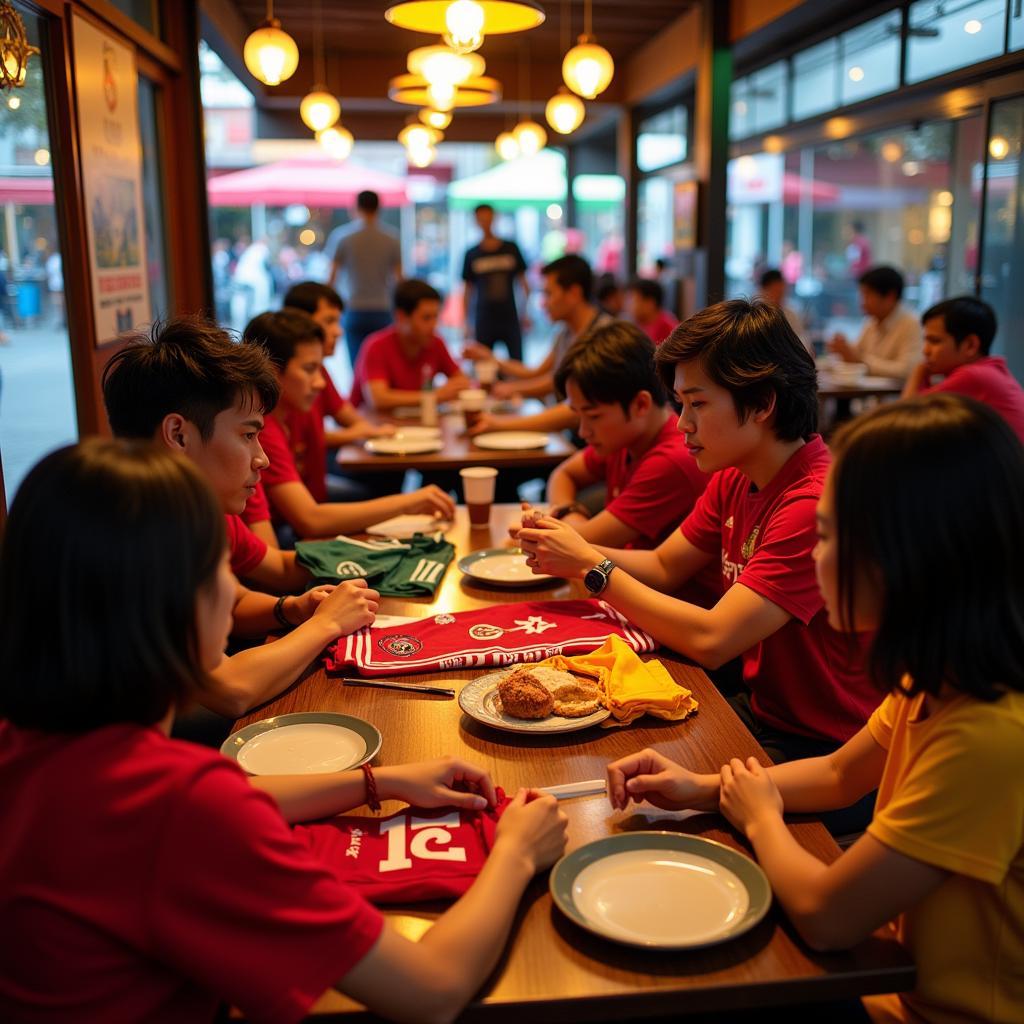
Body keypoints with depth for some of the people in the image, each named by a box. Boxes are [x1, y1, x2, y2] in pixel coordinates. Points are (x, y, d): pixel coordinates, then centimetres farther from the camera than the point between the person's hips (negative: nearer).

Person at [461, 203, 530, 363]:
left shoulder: (511, 248, 3)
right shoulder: (472, 254, 3)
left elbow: (523, 281, 7)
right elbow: (468, 291, 7)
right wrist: (466, 324, 3)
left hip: (510, 318, 0)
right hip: (483, 321, 0)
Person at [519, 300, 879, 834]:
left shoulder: (816, 503, -27)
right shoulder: (735, 479, 2)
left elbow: (711, 639, -29)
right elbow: (663, 566, 9)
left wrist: (592, 566, -21)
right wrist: (570, 549, -10)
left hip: (823, 750, -7)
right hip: (759, 705, 8)